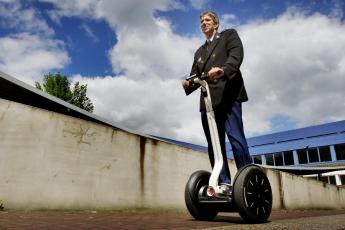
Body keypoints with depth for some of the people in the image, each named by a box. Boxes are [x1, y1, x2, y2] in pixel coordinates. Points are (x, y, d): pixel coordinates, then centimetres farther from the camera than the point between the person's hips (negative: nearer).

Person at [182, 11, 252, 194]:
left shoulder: (229, 35, 15)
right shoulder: (199, 52, 30)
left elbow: (236, 55, -5)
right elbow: (195, 75, 17)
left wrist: (223, 70, -27)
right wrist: (188, 84, -8)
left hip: (228, 95, -5)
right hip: (208, 100, 6)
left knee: (236, 138, -14)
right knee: (214, 143, 0)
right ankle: (224, 183, 3)